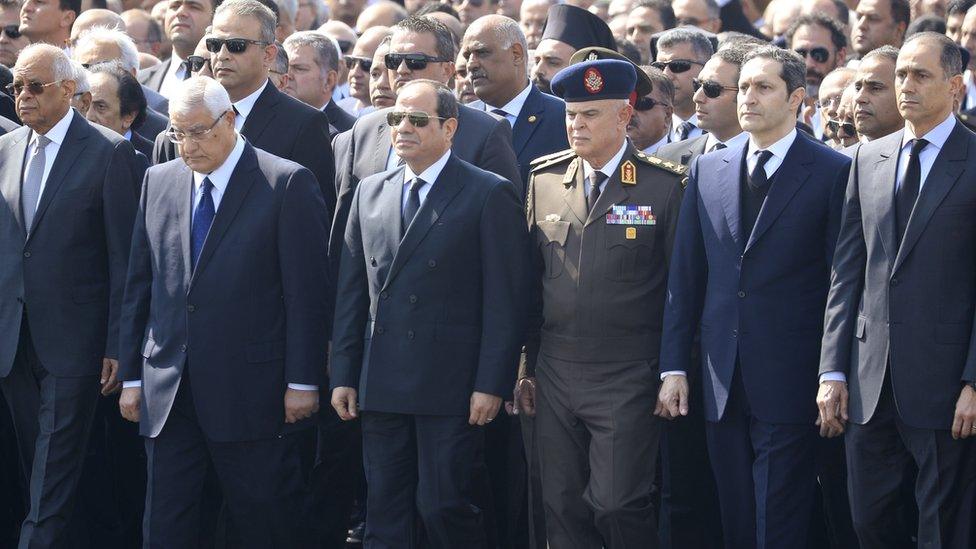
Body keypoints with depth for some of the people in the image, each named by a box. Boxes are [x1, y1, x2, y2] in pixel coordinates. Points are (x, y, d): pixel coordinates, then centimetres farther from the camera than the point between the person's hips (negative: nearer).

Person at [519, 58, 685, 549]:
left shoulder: (664, 186, -4)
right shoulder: (544, 180, 9)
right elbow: (531, 282, 13)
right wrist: (527, 369, 11)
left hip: (627, 380, -5)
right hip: (555, 378, 5)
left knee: (617, 505, -9)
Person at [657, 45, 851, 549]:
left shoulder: (832, 173, -3)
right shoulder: (708, 171, 11)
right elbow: (685, 277, 12)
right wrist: (673, 366, 6)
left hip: (790, 384, -5)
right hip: (722, 384, 5)